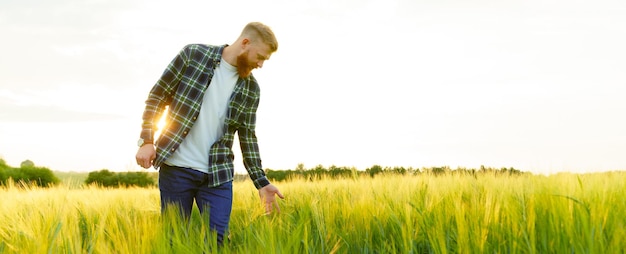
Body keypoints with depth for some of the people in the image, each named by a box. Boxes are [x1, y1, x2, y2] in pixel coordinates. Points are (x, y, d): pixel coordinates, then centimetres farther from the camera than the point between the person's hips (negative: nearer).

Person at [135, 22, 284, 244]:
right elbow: (158, 95, 0)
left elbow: (247, 136, 9)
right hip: (176, 168, -2)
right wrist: (147, 141, -8)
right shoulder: (193, 54, -3)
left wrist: (261, 182, 2)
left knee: (217, 240, -1)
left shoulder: (251, 89, 5)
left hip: (218, 175, 2)